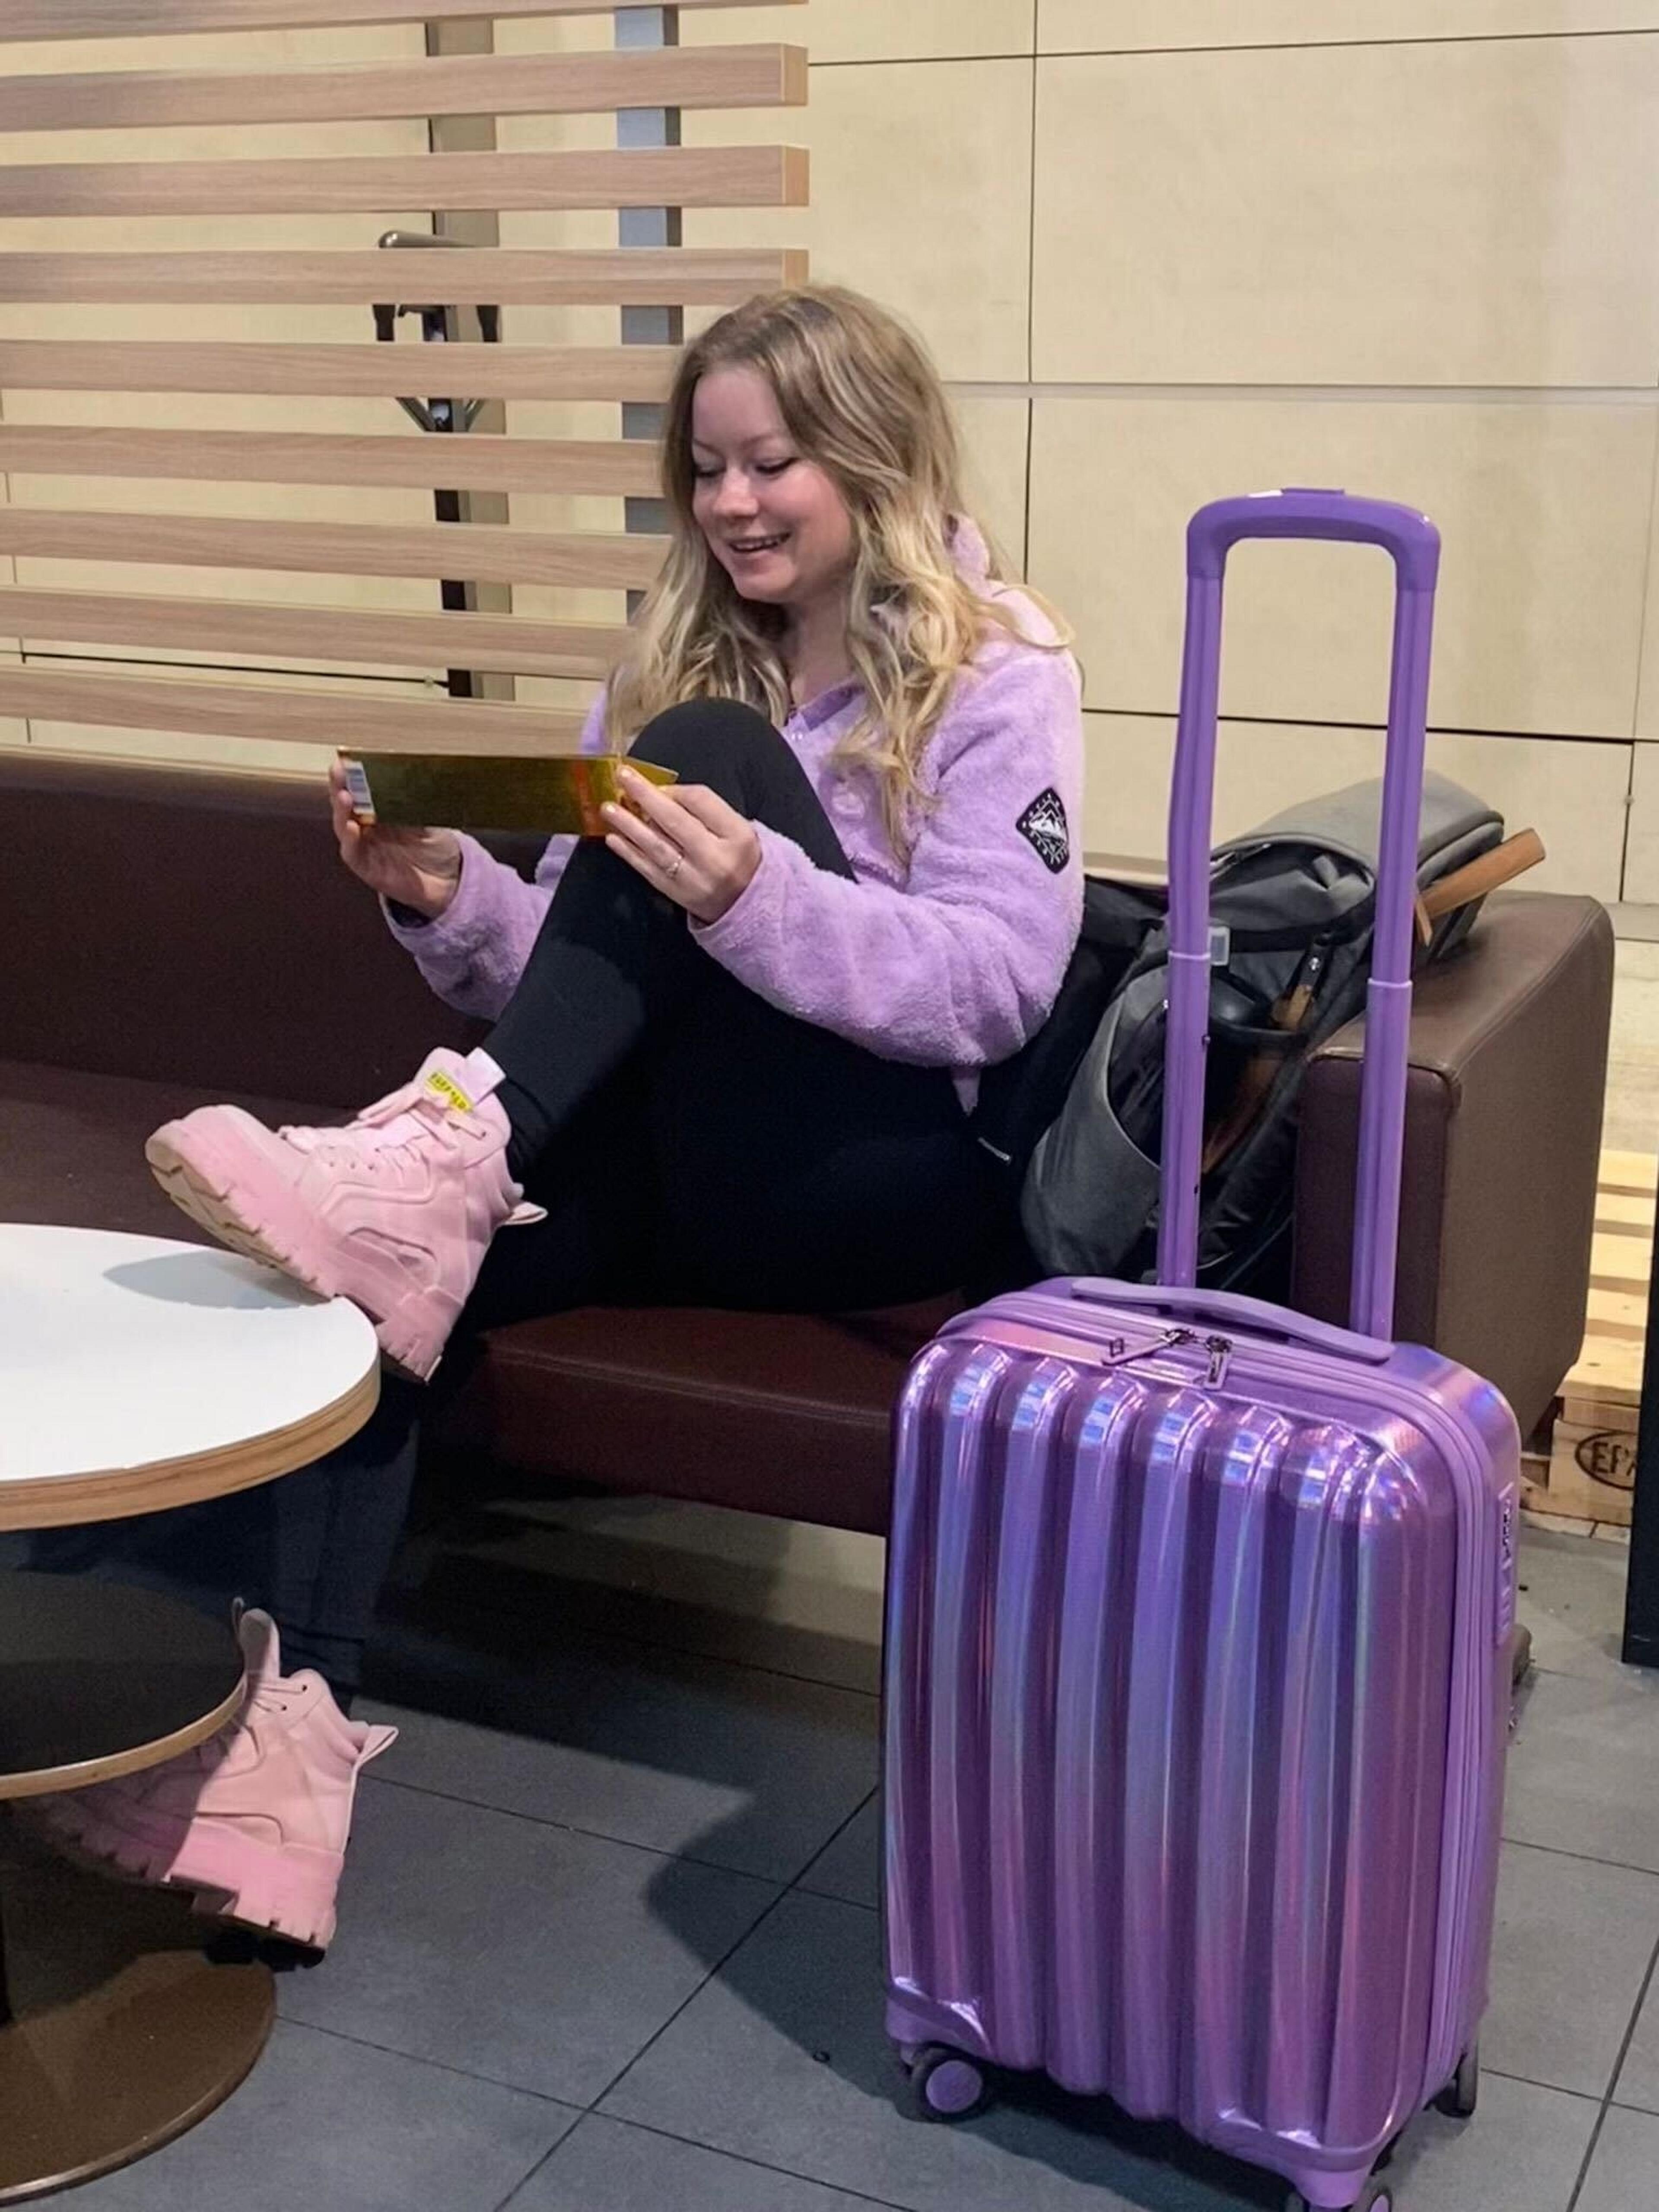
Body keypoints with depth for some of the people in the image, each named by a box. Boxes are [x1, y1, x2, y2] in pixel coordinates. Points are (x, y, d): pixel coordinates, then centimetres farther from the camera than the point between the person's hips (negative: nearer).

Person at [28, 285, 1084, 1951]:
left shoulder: (997, 674, 0)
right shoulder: (677, 659, 17)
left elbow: (1000, 986, -14)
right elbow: (584, 976, 14)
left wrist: (759, 897, -31)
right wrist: (449, 901, -8)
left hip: (880, 1173, -5)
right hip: (670, 1155, 5)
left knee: (715, 749, -24)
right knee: (370, 1259, -27)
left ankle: (449, 1157, -35)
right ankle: (284, 1706, -35)